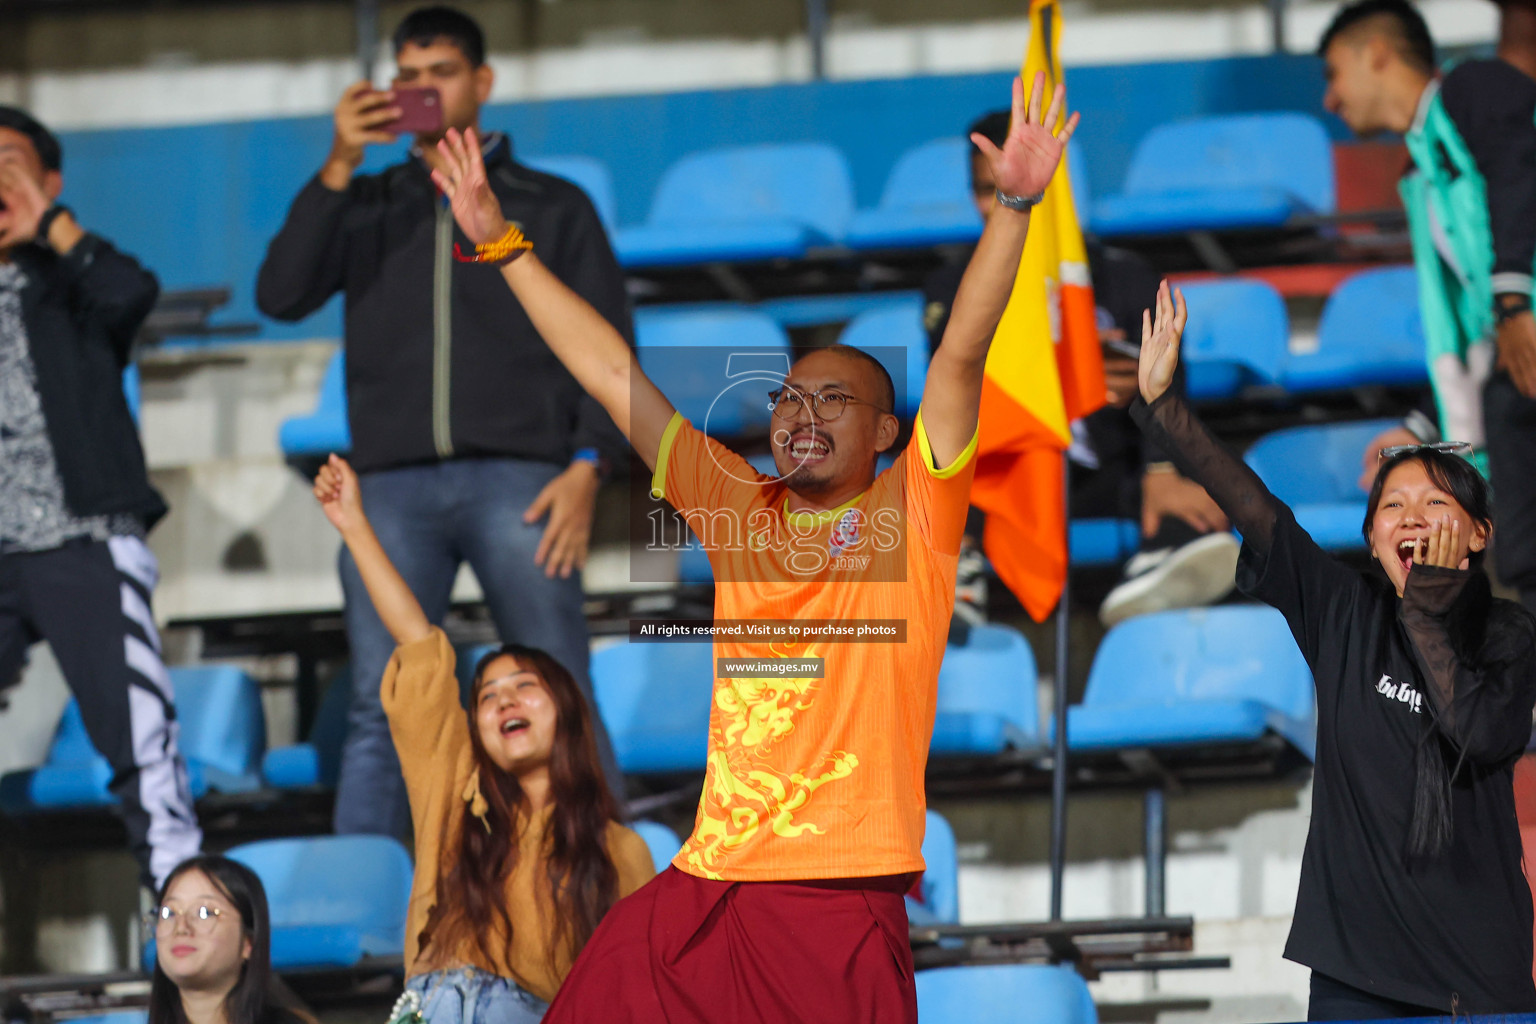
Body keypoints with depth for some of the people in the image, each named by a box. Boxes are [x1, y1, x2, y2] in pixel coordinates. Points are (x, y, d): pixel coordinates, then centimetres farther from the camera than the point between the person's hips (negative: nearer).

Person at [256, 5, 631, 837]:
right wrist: (338, 169, -4)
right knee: (380, 712, -7)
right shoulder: (365, 207, 20)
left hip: (517, 479, -1)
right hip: (394, 485, 2)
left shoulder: (554, 207, 16)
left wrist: (588, 467, -6)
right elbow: (281, 295, 5)